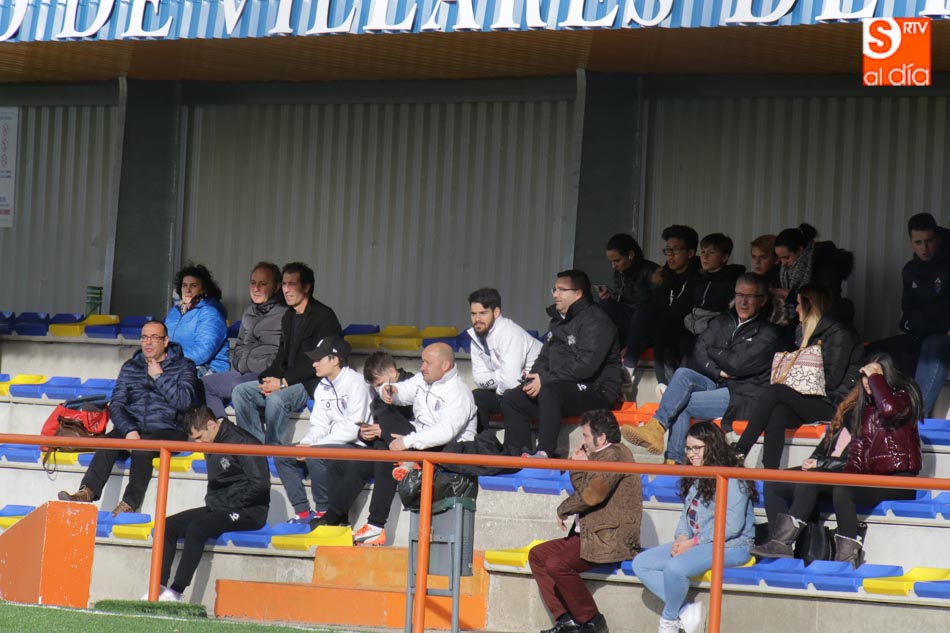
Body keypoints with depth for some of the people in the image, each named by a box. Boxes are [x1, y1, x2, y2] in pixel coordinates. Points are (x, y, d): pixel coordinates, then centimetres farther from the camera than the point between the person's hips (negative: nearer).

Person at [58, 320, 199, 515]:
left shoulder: (183, 367, 7)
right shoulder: (130, 367, 18)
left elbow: (184, 402, -9)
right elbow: (116, 405, 8)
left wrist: (159, 377, -5)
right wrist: (129, 430, -10)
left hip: (168, 431, -4)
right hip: (132, 428, 4)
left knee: (142, 447, -36)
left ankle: (129, 504, -38)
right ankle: (87, 492, -43)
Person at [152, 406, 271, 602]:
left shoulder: (242, 442, -14)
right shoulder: (211, 446, 13)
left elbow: (260, 484, -19)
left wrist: (228, 504, -16)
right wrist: (212, 502, 5)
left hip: (249, 512, -9)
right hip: (220, 510, 9)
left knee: (197, 527, -31)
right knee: (168, 526, -6)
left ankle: (176, 593, -31)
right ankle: (159, 588, -14)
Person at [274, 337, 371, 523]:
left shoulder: (355, 383, -13)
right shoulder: (323, 387, 12)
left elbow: (353, 429, -19)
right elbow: (319, 424, 12)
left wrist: (313, 445, -20)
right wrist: (304, 443, -11)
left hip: (354, 446, -9)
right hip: (330, 443, 9)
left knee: (315, 456, -32)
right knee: (282, 456, -3)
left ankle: (323, 512, -16)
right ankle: (302, 511, -4)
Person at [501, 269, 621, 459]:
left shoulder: (594, 321, -11)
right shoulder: (558, 320, 19)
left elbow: (587, 366, -23)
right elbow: (544, 358, 23)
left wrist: (545, 380, -20)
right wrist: (534, 378, -1)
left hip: (596, 392, -10)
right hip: (563, 389, 10)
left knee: (550, 392, -36)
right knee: (511, 398, 0)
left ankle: (546, 453, -38)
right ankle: (519, 456, -9)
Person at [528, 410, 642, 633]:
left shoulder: (613, 455, -13)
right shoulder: (601, 456, 20)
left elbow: (591, 495, -21)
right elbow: (583, 491, 19)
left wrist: (563, 509, -6)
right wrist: (578, 466, 6)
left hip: (611, 540, -11)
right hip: (590, 535, 11)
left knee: (557, 564, -27)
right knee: (537, 555, 9)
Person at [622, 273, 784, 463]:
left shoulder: (768, 333, -4)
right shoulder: (723, 322, 17)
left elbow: (736, 364, -13)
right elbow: (699, 355, 8)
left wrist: (712, 352, 4)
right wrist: (719, 372, -9)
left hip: (745, 396, -6)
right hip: (717, 384, 6)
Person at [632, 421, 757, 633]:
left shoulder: (732, 480, -14)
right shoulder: (694, 478, 14)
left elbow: (732, 526, -20)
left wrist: (693, 542, -18)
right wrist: (681, 537, -5)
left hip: (731, 546, -10)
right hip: (695, 544, 10)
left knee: (676, 567, -35)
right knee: (641, 564, -4)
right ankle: (686, 612, -11)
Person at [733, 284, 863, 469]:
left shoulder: (838, 333, -4)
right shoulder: (807, 332, 24)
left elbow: (832, 379, -12)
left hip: (832, 404, -7)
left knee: (773, 392, -25)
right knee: (778, 413, -26)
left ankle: (740, 451, -27)